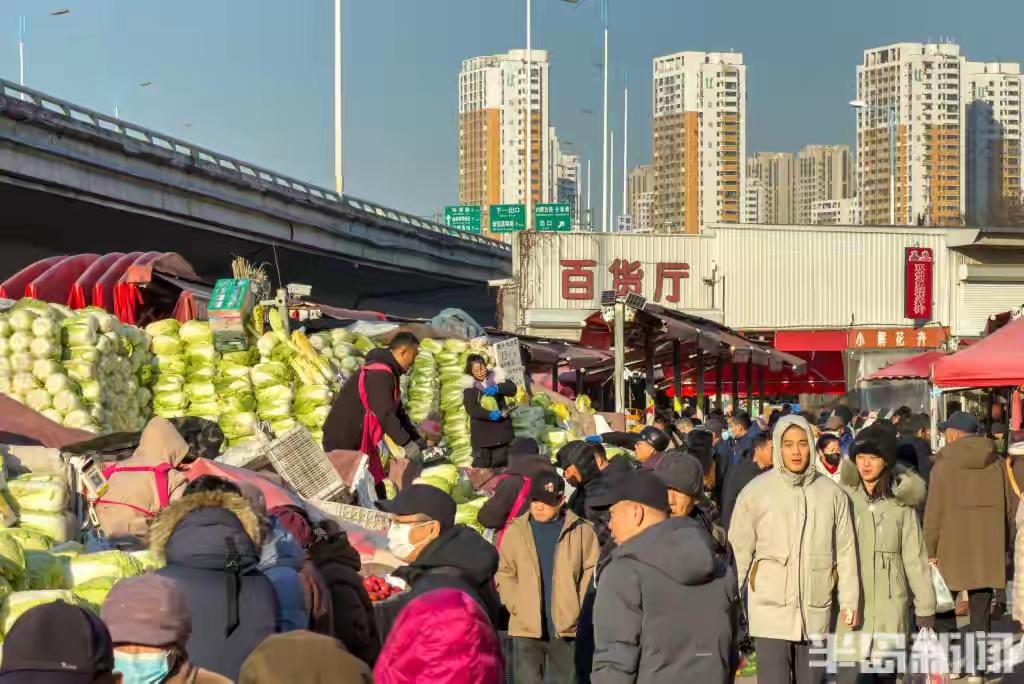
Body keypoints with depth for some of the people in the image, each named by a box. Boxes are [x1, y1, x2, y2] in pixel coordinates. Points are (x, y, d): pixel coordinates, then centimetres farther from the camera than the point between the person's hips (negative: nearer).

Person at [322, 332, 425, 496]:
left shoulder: (388, 373, 13)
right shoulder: (379, 374, -22)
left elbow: (398, 412, 17)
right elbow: (385, 414, -30)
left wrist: (417, 439, 9)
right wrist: (407, 444, -31)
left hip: (362, 443, 10)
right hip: (343, 442, -10)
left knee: (376, 491, 7)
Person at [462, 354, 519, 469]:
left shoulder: (496, 377, 0)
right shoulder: (469, 385, -4)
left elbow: (513, 389, -10)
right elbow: (470, 409, -14)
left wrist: (497, 388, -29)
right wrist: (489, 414, -27)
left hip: (501, 427, 2)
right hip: (481, 431, -2)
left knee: (501, 464, 8)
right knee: (481, 464, -1)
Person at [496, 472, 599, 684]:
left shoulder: (581, 531, 0)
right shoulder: (516, 531, 3)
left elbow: (592, 573, 1)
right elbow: (504, 573, 7)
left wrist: (578, 609, -7)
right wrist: (517, 607, -5)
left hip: (567, 628, 0)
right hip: (526, 628, 0)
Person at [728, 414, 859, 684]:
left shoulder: (831, 493, 2)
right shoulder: (756, 492, -4)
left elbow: (845, 550, 7)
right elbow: (738, 550, 1)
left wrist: (849, 601, 5)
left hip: (817, 611, 3)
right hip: (771, 609, -3)